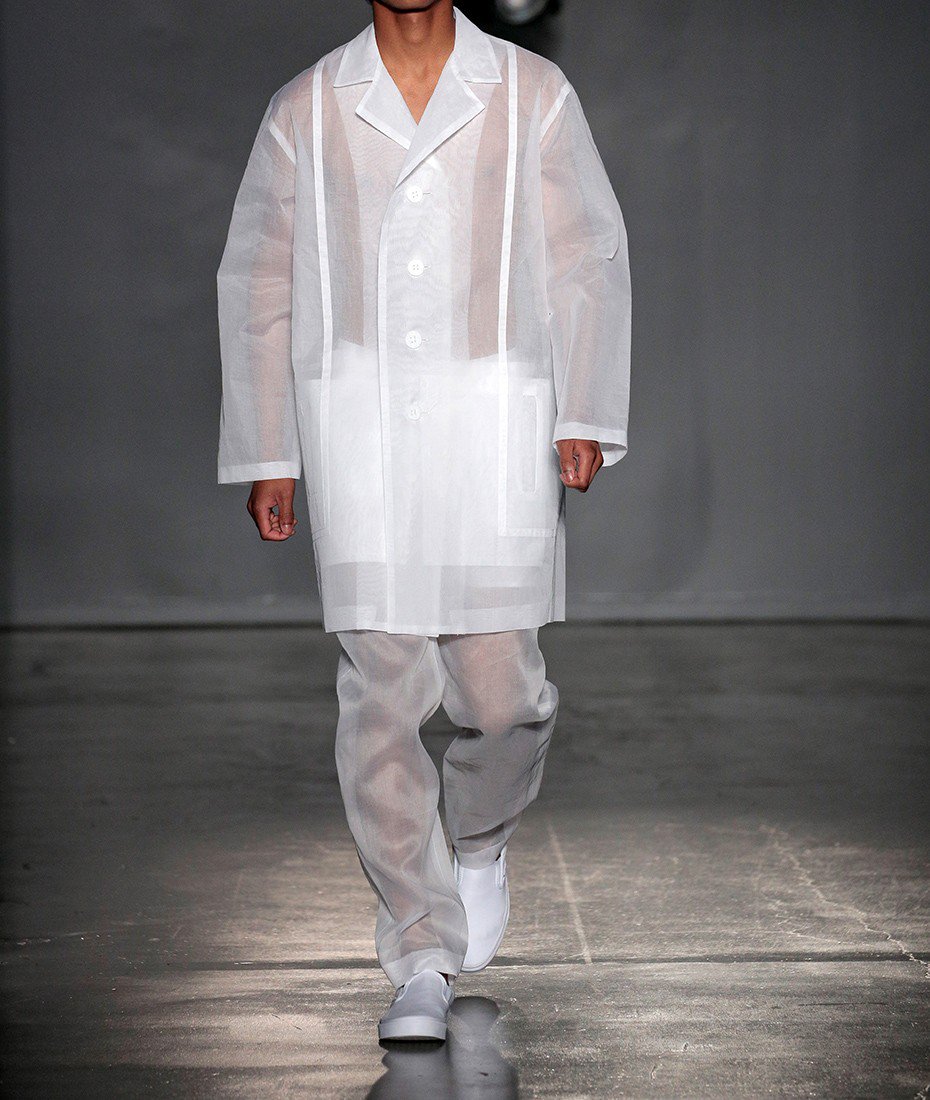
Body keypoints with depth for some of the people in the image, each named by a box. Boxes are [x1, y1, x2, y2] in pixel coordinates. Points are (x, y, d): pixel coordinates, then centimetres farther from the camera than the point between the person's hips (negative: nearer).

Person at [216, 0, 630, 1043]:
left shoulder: (532, 94, 9)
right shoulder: (304, 109, 11)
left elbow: (588, 257, 9)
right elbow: (257, 284, 13)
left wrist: (585, 415, -2)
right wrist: (265, 455, 9)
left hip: (494, 419, 0)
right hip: (356, 427, 1)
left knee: (500, 688, -3)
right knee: (381, 693, -4)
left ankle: (481, 842, 31)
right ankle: (422, 957, 4)